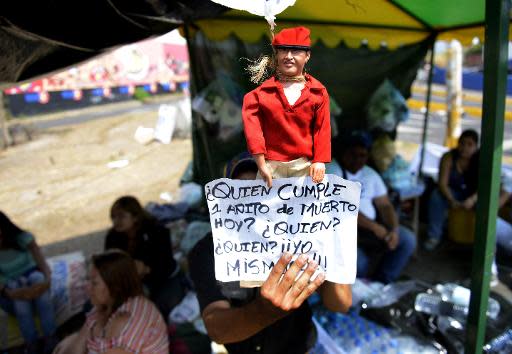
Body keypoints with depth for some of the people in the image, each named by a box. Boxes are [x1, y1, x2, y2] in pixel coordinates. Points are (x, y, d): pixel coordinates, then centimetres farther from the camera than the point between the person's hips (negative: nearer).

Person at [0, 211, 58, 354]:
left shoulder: (23, 238, -17)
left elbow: (42, 263, -27)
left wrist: (47, 280, -47)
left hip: (32, 278, 0)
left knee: (37, 278, -35)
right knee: (16, 286, -35)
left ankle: (50, 337, -36)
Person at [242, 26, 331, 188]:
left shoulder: (318, 92, 3)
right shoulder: (262, 92, 0)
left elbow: (322, 129, 3)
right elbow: (253, 128, -5)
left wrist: (319, 161, -5)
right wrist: (261, 165, -10)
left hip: (305, 166, 1)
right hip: (272, 166, 0)